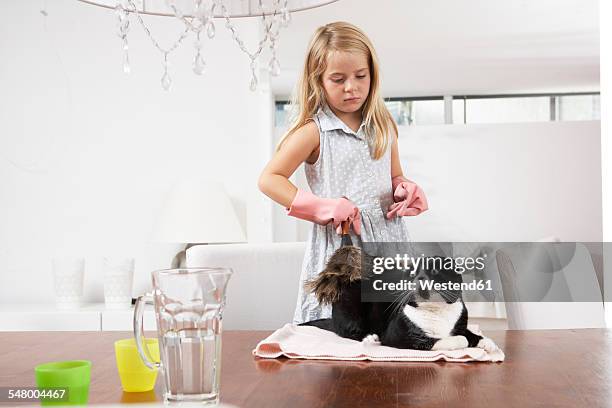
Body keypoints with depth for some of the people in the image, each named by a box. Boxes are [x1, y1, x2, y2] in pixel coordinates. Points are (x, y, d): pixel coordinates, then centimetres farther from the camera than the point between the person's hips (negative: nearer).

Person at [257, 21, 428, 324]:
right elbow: (269, 179, -8)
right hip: (337, 245, -4)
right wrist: (321, 208, -15)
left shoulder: (384, 127, 10)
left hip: (387, 240, 4)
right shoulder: (313, 132, -5)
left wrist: (405, 191, -3)